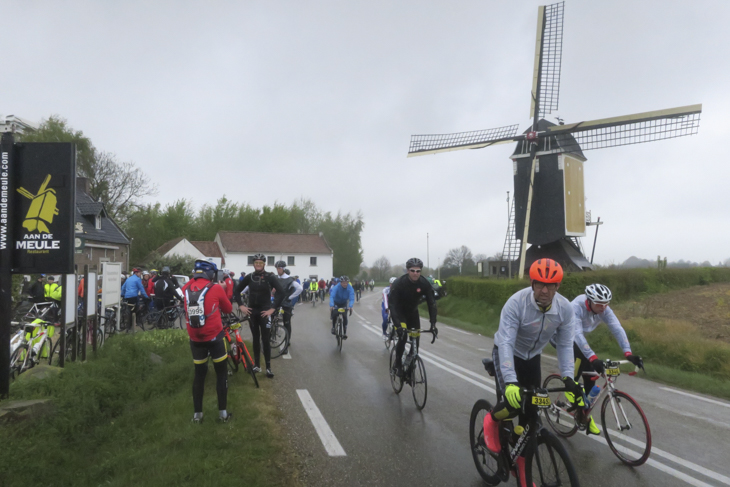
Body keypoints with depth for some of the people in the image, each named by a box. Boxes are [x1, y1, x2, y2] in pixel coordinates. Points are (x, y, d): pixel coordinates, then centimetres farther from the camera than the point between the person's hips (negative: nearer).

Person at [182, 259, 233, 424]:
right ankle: (223, 412, 14)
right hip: (214, 337, -4)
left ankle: (197, 413, 21)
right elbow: (228, 309, 4)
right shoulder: (216, 288, -9)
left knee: (199, 374, 16)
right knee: (222, 373, 10)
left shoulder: (186, 288, 0)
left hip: (195, 339, 4)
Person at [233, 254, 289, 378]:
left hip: (264, 312, -3)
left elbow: (282, 293, -16)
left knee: (265, 339, -3)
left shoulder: (270, 277, -9)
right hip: (252, 311, 4)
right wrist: (241, 305, 0)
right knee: (256, 339, 10)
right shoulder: (249, 277, 2)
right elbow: (237, 291, 11)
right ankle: (257, 365, 18)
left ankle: (268, 367, 2)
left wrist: (273, 309, -17)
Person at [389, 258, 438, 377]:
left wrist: (433, 324, -32)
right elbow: (392, 304, -34)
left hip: (413, 312, 4)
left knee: (416, 339, -3)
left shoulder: (424, 283, -22)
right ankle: (397, 365, 2)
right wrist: (397, 324, -45)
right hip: (400, 313, -3)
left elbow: (431, 303, -23)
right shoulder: (399, 283, -30)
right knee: (402, 338, -17)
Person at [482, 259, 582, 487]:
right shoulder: (516, 303, -34)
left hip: (532, 357, 4)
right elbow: (505, 343, -38)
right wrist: (510, 382, -48)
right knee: (513, 404, -24)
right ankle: (492, 420, 13)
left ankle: (522, 467, 25)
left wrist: (568, 378, -26)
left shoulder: (565, 309, -20)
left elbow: (565, 345, -13)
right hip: (507, 354, -4)